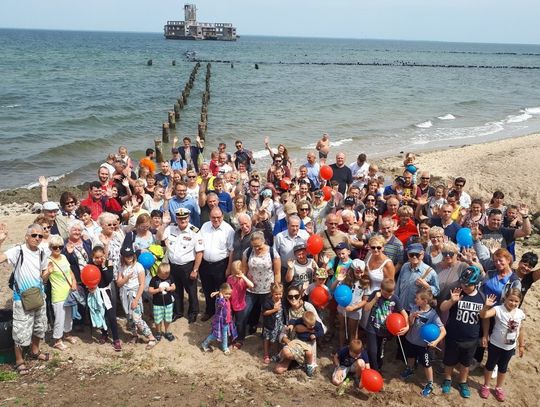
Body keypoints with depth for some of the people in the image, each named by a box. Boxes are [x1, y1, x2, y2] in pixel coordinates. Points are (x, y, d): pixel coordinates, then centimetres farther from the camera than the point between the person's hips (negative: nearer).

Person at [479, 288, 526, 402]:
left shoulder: (520, 313, -8)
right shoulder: (498, 309, -22)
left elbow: (521, 330, 5)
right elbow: (483, 316, -36)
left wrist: (521, 346, 11)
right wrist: (486, 306, -55)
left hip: (510, 347, 4)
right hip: (495, 345, -3)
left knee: (503, 367, 21)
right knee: (490, 365, 15)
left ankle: (499, 388, 40)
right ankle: (485, 386, 35)